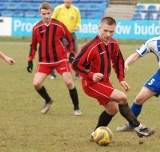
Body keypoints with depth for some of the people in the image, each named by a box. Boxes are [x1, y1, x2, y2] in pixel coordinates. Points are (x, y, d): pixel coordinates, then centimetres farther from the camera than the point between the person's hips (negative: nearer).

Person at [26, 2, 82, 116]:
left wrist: (72, 53, -8)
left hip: (61, 59, -2)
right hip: (44, 61, 2)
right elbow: (33, 46, 11)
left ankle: (76, 108, 7)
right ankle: (48, 101, 20)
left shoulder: (59, 25, -7)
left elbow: (70, 40, 3)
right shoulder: (36, 28, -1)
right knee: (36, 83, -9)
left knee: (69, 82, -8)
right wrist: (30, 60, 6)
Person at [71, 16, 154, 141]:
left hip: (105, 82, 8)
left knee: (113, 109, 13)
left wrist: (121, 79, 7)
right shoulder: (91, 46, -24)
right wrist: (91, 75, -31)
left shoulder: (113, 44, -1)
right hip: (91, 84, -8)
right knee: (121, 97, -19)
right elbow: (76, 65, -21)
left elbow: (118, 61, 16)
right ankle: (138, 127, -8)